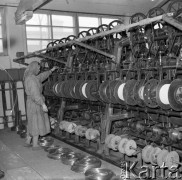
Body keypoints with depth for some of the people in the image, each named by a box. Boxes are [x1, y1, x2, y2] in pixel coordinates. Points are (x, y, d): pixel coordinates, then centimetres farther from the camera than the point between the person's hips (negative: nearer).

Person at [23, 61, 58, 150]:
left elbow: (41, 77, 27)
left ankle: (28, 142, 26)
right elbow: (35, 93, -27)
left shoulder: (28, 77, 11)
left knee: (32, 123, 19)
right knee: (37, 124, 1)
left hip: (31, 103, 10)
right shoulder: (32, 79, -21)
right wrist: (43, 104, -28)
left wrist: (51, 70, 34)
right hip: (36, 104, -10)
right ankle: (35, 145, 9)